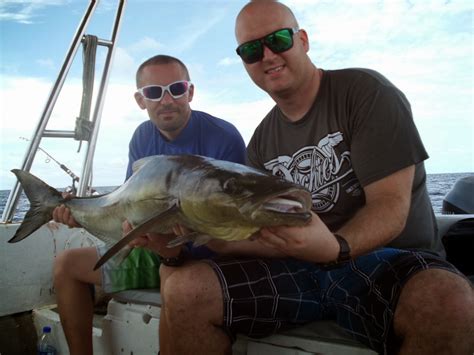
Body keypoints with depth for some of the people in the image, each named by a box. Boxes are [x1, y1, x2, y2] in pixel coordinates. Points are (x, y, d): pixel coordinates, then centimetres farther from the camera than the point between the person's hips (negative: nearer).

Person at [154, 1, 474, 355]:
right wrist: (210, 237, -13)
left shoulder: (366, 91, -5)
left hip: (388, 261, -3)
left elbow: (391, 205, -13)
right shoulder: (261, 141, 10)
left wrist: (335, 247, -32)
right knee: (183, 287, -18)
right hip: (297, 268, 4)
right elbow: (270, 239, 7)